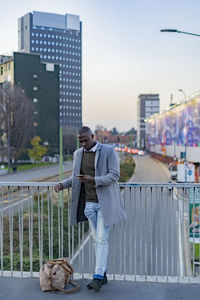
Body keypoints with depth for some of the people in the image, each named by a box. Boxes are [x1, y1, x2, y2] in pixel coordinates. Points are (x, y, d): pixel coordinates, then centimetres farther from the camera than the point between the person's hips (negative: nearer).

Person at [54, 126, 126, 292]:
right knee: (97, 239, 11)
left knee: (102, 239, -6)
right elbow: (76, 177, 17)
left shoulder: (109, 151, -8)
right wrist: (63, 184, -2)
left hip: (105, 202, -5)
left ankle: (98, 277, -3)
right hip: (89, 203, 5)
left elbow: (114, 175, -14)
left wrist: (93, 180, -28)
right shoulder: (78, 154, 8)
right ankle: (103, 275, 20)